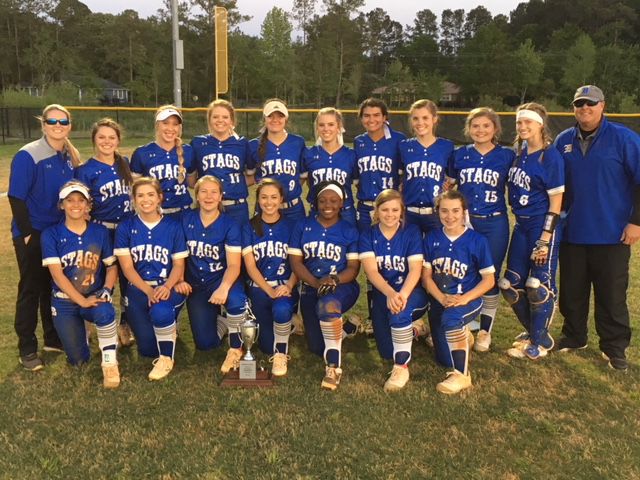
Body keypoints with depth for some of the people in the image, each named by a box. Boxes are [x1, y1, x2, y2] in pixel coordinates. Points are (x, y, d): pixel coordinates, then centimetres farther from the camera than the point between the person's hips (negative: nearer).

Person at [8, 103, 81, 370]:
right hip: (33, 234, -6)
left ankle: (54, 338, 30)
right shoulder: (28, 156, -13)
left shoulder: (70, 157, 5)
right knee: (31, 289, 2)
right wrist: (27, 233, -16)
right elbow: (16, 197, -15)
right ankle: (27, 350, 13)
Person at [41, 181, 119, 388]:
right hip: (65, 301, 0)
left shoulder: (100, 232, 0)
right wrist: (82, 301, -23)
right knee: (79, 360, -5)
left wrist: (106, 290, -17)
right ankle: (79, 330, 30)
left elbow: (112, 266, 3)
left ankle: (109, 362, -18)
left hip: (95, 297, 0)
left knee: (105, 312, -37)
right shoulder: (51, 234, -6)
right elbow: (57, 274, -13)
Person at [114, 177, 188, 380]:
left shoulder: (173, 226, 0)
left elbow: (179, 265, -2)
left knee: (160, 311, -37)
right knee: (148, 349, -8)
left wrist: (166, 287, -22)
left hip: (168, 287, -1)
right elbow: (127, 267, -4)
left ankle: (166, 359, -11)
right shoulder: (125, 227, 1)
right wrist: (149, 291, -19)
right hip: (138, 289, 1)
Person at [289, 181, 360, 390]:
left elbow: (353, 267, -1)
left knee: (328, 304, -40)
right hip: (311, 288, 3)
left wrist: (335, 280, -23)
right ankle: (340, 327, 35)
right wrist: (316, 283, -17)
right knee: (317, 347, -1)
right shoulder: (302, 227, 8)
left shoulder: (349, 231, 6)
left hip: (342, 287, -3)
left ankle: (333, 366, -31)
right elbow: (295, 262, 0)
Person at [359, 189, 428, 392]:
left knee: (399, 309, -38)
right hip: (382, 295, 3)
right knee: (387, 352, -6)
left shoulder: (412, 232, -6)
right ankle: (408, 329, 29)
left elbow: (415, 270, -16)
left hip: (411, 293, -2)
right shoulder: (368, 236, -3)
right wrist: (390, 293, -36)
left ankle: (402, 367, -22)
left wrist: (402, 295, -36)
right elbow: (371, 271, -16)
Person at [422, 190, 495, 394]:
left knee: (450, 317, -38)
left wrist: (464, 298, -20)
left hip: (468, 299, -4)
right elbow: (426, 275, 0)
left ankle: (461, 375, -24)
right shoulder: (432, 238, 1)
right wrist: (442, 298, -17)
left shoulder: (477, 240, -6)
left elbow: (489, 279, -6)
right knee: (446, 357, 6)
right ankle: (463, 332, 43)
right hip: (439, 300, 4)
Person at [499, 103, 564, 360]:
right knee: (510, 284, 10)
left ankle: (540, 341, 17)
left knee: (539, 286, -1)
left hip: (542, 226, -7)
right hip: (521, 225, 7)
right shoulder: (519, 153, 8)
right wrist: (521, 220, 11)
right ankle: (532, 330, 31)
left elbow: (556, 200, -14)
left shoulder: (550, 156, -12)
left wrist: (545, 238, -17)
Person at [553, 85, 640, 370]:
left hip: (612, 234, -4)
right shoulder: (563, 141, 6)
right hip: (572, 232, 4)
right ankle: (573, 337, 30)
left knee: (612, 294, 4)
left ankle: (614, 347, 19)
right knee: (571, 291, 13)